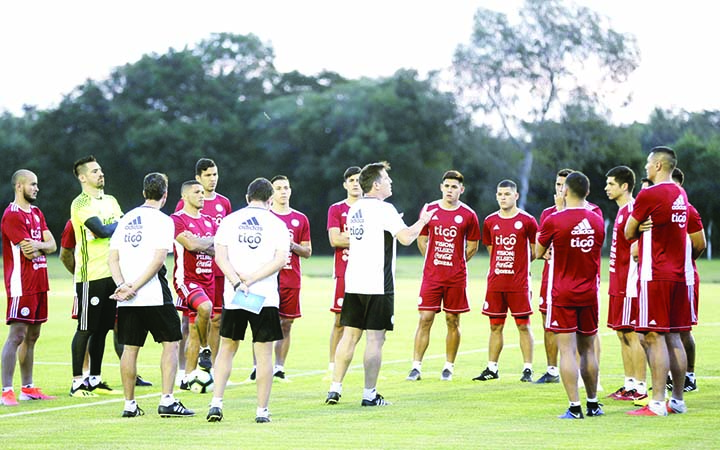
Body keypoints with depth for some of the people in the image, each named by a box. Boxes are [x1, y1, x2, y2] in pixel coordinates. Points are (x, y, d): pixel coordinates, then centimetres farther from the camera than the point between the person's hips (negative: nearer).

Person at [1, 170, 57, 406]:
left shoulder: (36, 213, 17)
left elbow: (52, 245, 9)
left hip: (39, 284, 9)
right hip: (21, 284, -9)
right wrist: (43, 246, 4)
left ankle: (28, 387, 19)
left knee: (32, 335, 12)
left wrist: (37, 245, -13)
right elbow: (28, 251, -17)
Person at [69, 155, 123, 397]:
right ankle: (77, 382, 0)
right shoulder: (81, 204, -10)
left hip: (112, 273, 7)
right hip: (91, 276, -7)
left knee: (102, 328, 10)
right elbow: (101, 230, -20)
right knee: (85, 329, -4)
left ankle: (95, 380, 17)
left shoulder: (111, 201, 17)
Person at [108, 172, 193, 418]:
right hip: (155, 296, -5)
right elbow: (158, 259, -15)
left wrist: (122, 284, -5)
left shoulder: (126, 219, 13)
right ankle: (167, 401, -4)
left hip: (127, 301, 5)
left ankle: (129, 404, 11)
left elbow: (113, 257, 6)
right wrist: (135, 287, -13)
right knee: (170, 344, 3)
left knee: (130, 348, 9)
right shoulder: (162, 220, -4)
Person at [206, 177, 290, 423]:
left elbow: (220, 257, -5)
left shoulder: (229, 221, 6)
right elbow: (280, 259, -11)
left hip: (233, 299, 2)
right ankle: (262, 410, 4)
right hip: (265, 297, -2)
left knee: (227, 348, 15)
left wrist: (238, 282, -13)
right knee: (264, 354, 5)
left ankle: (216, 403, 5)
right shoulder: (277, 224, 2)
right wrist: (252, 280, -12)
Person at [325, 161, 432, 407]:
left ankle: (335, 389, 8)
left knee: (349, 335, 10)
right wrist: (422, 221, 3)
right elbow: (406, 238, -15)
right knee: (375, 339, -2)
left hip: (353, 283, 7)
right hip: (378, 285, -7)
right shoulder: (384, 209, -11)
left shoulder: (354, 209, 13)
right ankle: (369, 394, -1)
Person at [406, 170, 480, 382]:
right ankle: (416, 367, -3)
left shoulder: (468, 215, 0)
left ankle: (449, 367, 15)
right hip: (431, 275, 1)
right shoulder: (430, 210, 3)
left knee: (452, 321, 5)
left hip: (456, 277, -1)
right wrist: (434, 261, 10)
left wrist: (456, 263, 5)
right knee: (425, 319, -4)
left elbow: (472, 246, 10)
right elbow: (422, 239, 14)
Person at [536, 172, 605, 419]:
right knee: (587, 349, 14)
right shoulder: (597, 221, 2)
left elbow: (538, 253, 1)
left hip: (562, 294, -4)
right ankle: (593, 404, 19)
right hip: (589, 293, 4)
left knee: (567, 350, -5)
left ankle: (575, 406, -10)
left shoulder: (553, 221, -11)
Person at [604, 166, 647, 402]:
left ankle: (640, 388, -5)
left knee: (631, 334, -8)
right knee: (622, 334, 12)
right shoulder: (622, 211, 17)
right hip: (618, 284, 10)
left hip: (628, 284, -10)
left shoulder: (632, 211, -15)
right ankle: (629, 384, 18)